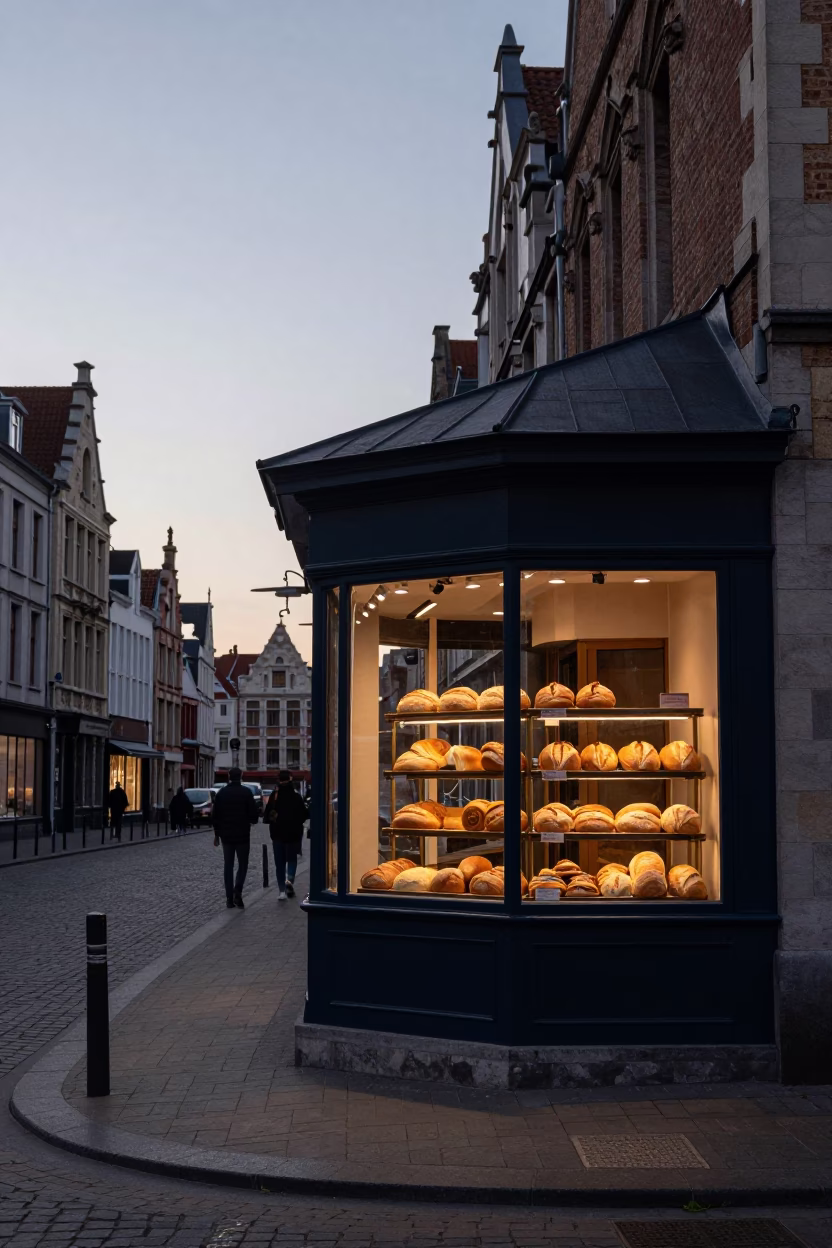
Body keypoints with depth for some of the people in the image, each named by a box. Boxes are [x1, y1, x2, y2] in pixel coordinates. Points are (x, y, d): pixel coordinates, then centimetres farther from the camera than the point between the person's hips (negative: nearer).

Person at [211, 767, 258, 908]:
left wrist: (216, 833, 13)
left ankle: (229, 898, 7)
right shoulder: (246, 792, -8)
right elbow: (254, 814, -9)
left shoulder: (222, 793, 3)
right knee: (242, 864, 6)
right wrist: (252, 819, 14)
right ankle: (237, 892, -15)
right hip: (242, 835, -3)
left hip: (226, 835, 3)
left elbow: (215, 815, 5)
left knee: (228, 866, 9)